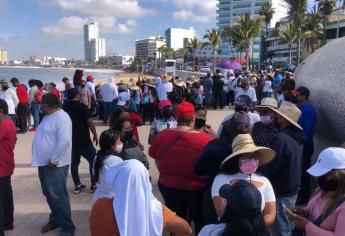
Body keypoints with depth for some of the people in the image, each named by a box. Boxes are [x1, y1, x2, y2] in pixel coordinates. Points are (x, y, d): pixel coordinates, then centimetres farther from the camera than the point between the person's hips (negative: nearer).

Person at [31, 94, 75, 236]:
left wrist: (53, 160, -21)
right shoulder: (47, 117, 14)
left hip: (55, 165, -10)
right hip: (44, 163, 10)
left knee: (58, 197, -3)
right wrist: (45, 160, 14)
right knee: (49, 195, 18)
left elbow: (64, 141, -27)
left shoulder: (61, 117, -18)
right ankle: (55, 220, 35)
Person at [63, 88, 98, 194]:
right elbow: (90, 122, -18)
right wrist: (95, 135, -7)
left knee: (74, 163, 12)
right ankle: (94, 185, 9)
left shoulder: (64, 107, 7)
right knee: (93, 161, 7)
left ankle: (77, 186, 17)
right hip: (84, 141, -6)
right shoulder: (82, 106, -11)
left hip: (70, 140, 6)